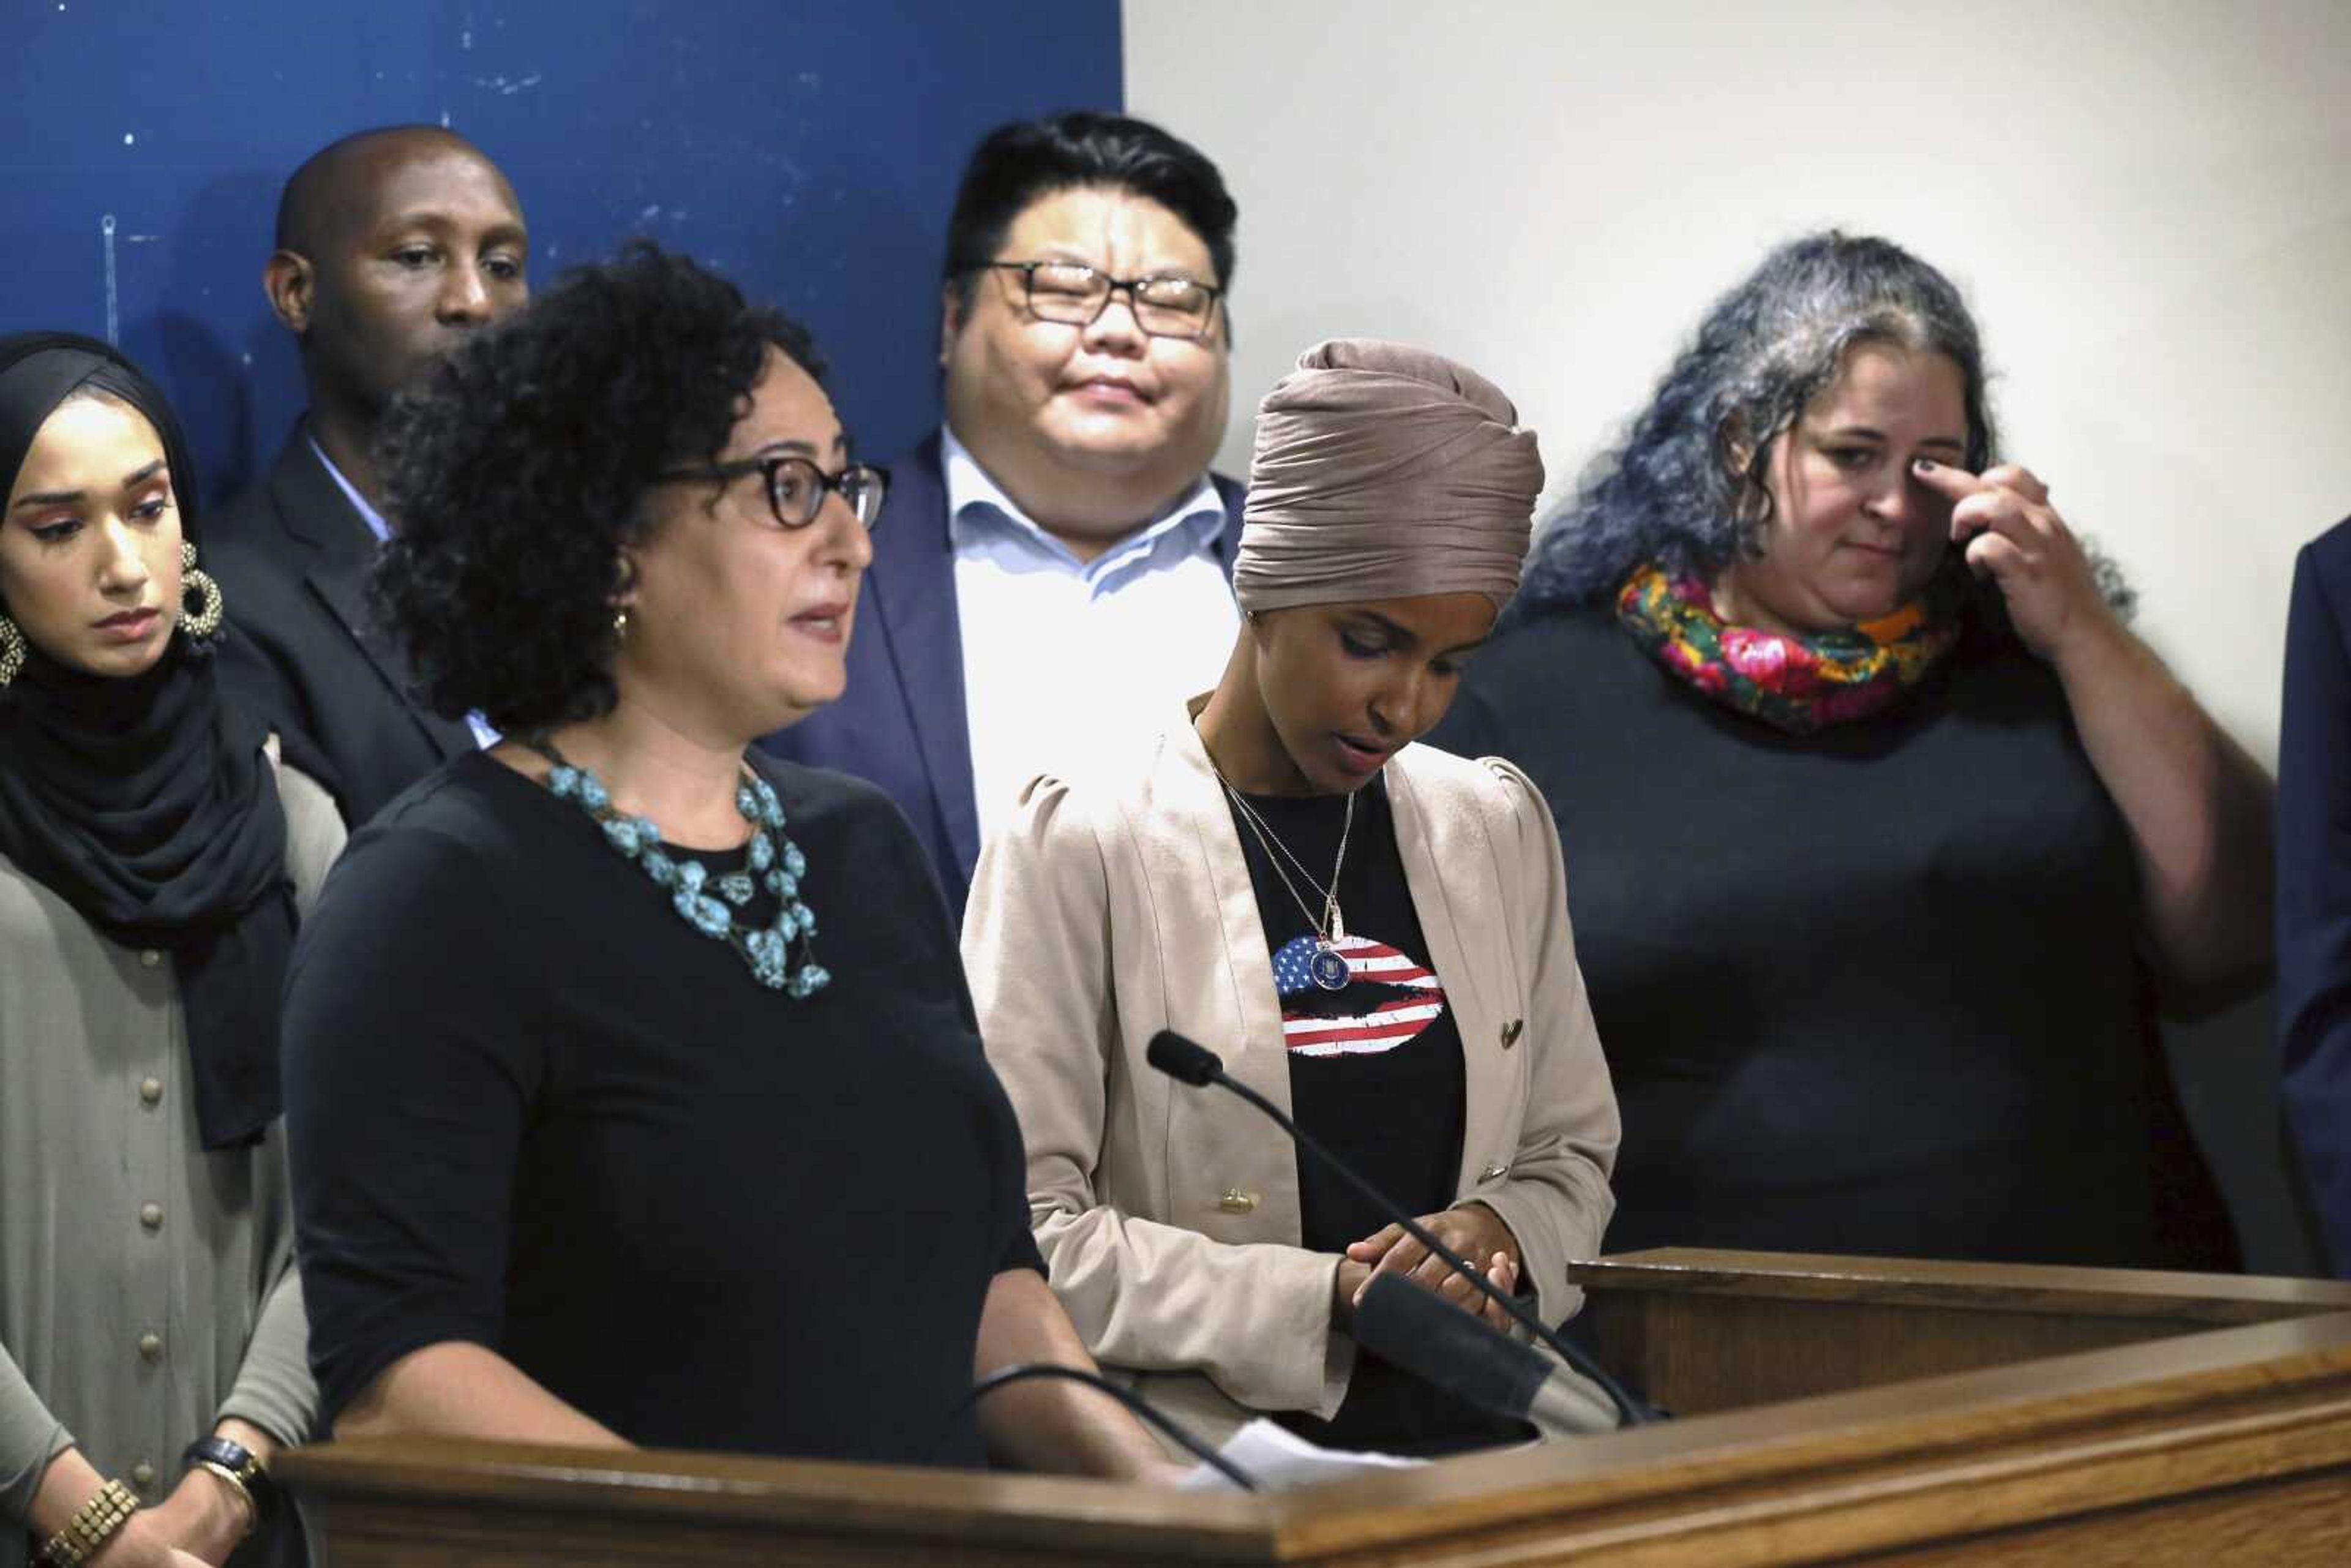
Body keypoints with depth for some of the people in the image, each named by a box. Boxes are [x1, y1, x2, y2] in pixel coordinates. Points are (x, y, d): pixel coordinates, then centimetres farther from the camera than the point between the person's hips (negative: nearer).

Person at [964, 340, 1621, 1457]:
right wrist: (1328, 1300, -15)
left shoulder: (1497, 830, 16)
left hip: (1463, 1439, 5)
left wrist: (1496, 1233, -2)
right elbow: (1020, 1229, -6)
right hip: (1194, 1460, -5)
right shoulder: (1080, 847, -1)